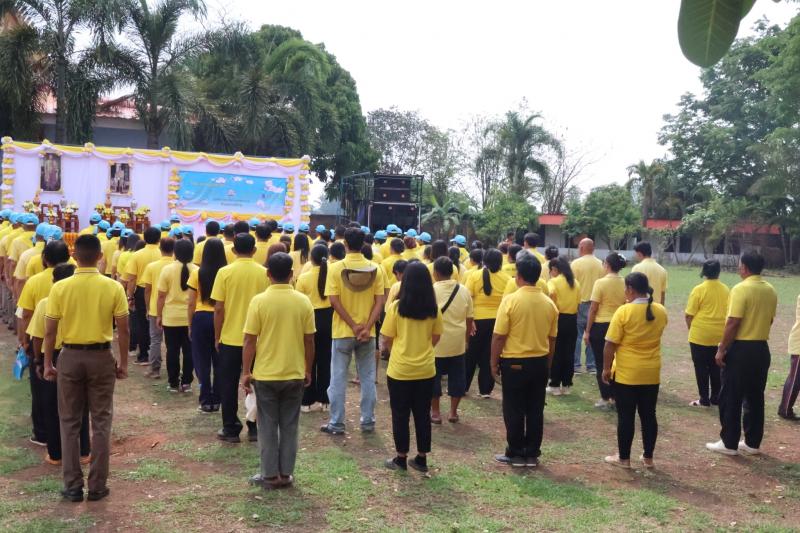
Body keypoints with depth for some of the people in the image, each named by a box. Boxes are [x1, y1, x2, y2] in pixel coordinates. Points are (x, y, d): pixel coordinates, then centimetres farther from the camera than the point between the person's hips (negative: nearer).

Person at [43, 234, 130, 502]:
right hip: (101, 357, 0)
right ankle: (97, 486, 14)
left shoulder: (60, 287, -8)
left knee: (70, 423, 12)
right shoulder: (113, 287, -8)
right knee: (101, 423, 9)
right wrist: (123, 362, 7)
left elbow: (50, 331, -4)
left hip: (70, 357, 1)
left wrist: (48, 364, 8)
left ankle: (73, 486, 16)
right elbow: (123, 330, -5)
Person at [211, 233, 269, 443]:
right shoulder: (264, 273, -3)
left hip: (230, 338, -2)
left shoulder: (225, 272, -8)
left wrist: (217, 336, 4)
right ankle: (255, 429, 18)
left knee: (229, 386, 10)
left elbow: (219, 308, -8)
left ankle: (231, 430, 14)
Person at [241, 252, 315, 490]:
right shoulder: (303, 301, -5)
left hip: (265, 374, -2)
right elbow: (309, 341, 0)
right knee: (289, 426, 12)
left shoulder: (259, 301, -11)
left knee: (268, 426, 9)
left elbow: (250, 341, -9)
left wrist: (246, 372, 0)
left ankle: (270, 475, 15)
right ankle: (286, 474, 19)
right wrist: (308, 370, 12)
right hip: (294, 374, 2)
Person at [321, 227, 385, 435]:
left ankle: (336, 423, 12)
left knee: (338, 379, 7)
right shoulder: (374, 269, -1)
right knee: (368, 378, 12)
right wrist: (367, 327, -10)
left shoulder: (336, 268, -8)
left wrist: (353, 326, -11)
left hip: (342, 332, -2)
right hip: (367, 333, 2)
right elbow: (379, 301, -6)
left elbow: (334, 300, -13)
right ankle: (368, 421, 19)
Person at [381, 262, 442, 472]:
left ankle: (401, 459, 18)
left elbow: (387, 339, -5)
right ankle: (422, 459, 20)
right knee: (423, 414, 13)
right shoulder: (434, 309, -4)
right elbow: (435, 338, 7)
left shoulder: (396, 307, -12)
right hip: (426, 369, 3)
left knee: (400, 415, 10)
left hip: (400, 369, -3)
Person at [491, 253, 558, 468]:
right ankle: (532, 454, 18)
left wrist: (494, 363, -1)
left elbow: (499, 337, -12)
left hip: (515, 363, -4)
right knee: (535, 410, 11)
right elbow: (552, 339, 8)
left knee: (514, 410, 7)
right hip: (540, 362, 4)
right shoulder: (549, 303, 0)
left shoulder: (510, 300, -15)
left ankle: (515, 454, 14)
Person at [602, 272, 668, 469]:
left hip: (626, 373, -4)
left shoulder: (624, 311, -16)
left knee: (626, 416, 5)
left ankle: (623, 458, 14)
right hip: (651, 373, 5)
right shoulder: (661, 311, 0)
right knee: (648, 415, 13)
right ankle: (648, 457, 21)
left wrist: (606, 368, -3)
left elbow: (610, 344, -14)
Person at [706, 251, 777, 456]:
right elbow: (769, 320, 14)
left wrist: (721, 350, -12)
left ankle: (729, 443, 7)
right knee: (755, 398, 13)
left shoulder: (741, 289, -16)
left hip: (741, 348, -7)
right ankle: (752, 443, 19)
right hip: (762, 349, 7)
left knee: (730, 398, 3)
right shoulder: (771, 291, 7)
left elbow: (733, 323, -19)